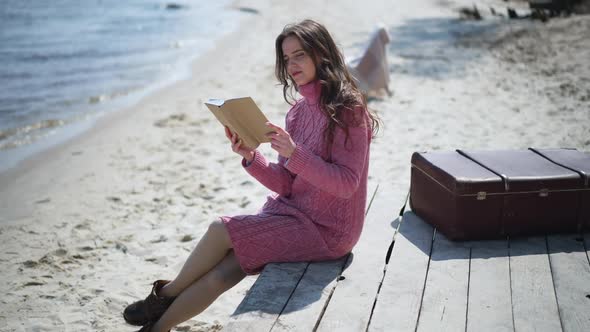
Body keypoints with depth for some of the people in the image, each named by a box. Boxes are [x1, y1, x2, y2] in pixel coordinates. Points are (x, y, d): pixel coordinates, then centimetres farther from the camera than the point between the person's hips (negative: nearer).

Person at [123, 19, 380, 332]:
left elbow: (346, 184, -20)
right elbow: (285, 184, 5)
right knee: (220, 274, -12)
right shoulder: (298, 111, 7)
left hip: (324, 229, -6)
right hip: (290, 212, 6)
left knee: (220, 231, -15)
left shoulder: (348, 110, -14)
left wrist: (295, 153, -29)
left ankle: (165, 295, 10)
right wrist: (250, 157, -12)